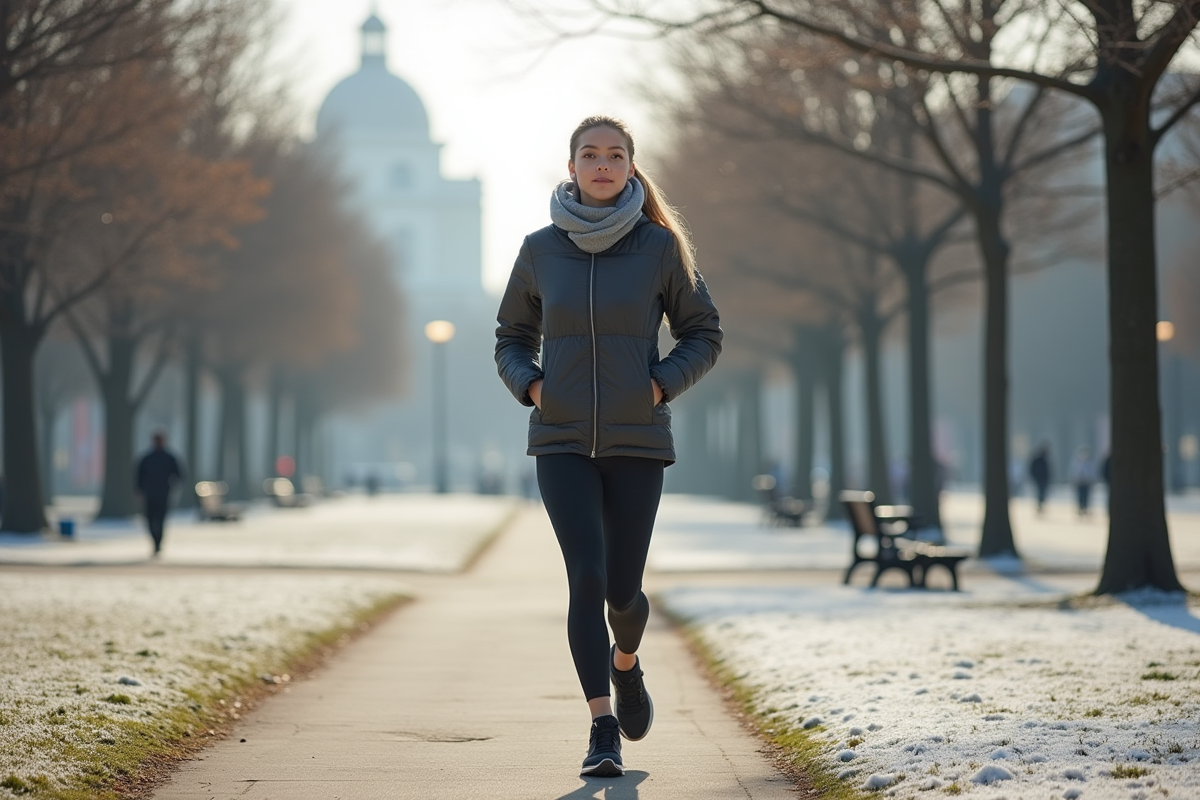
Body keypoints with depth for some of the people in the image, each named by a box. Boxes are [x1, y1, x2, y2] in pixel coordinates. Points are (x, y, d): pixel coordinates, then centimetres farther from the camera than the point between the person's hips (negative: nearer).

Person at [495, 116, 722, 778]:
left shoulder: (660, 246, -1)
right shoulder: (540, 249, 3)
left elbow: (703, 334, 7)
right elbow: (511, 338, 15)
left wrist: (662, 383, -7)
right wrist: (530, 385, -4)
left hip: (637, 442, 0)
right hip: (562, 442, 0)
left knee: (622, 589, 4)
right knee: (585, 579, -13)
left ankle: (625, 663, 39)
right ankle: (603, 730, -11)